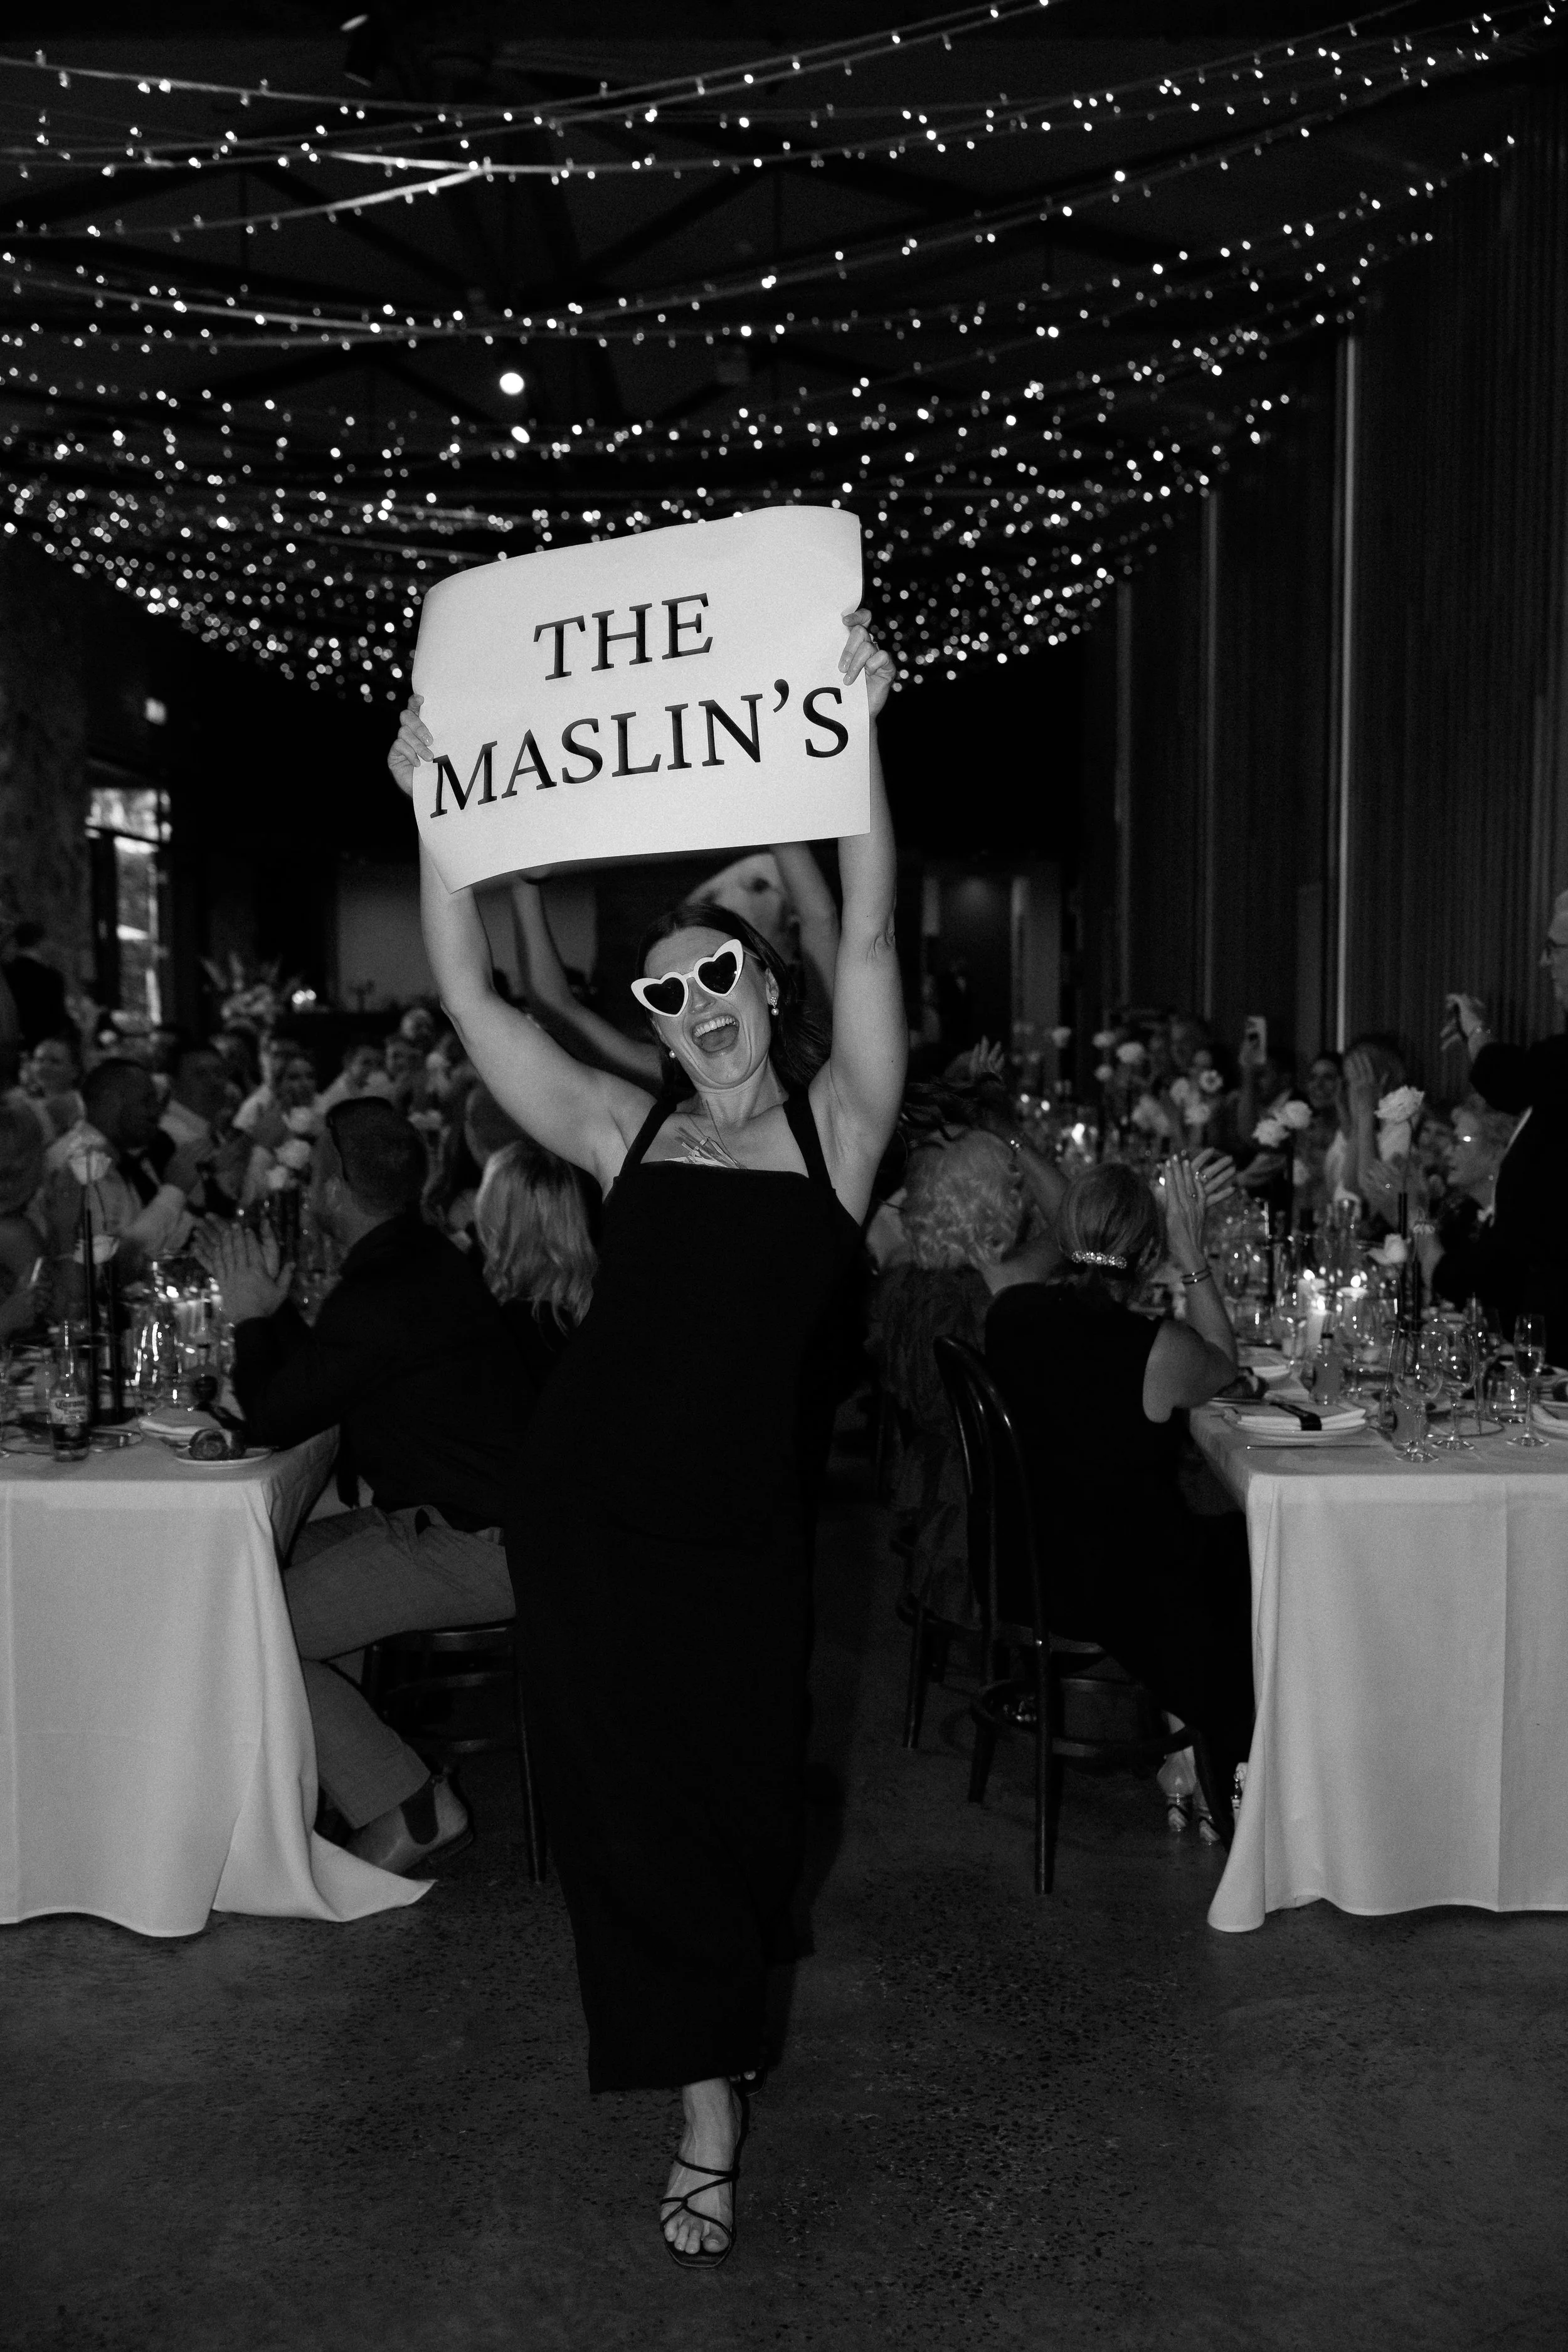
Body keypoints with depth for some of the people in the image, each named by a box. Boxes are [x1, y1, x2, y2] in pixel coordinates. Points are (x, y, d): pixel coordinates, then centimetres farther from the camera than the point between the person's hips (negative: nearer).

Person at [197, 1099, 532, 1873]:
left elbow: (272, 1420, -15)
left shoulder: (381, 1296, -24)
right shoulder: (420, 1256, 11)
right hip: (470, 1514, 11)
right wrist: (269, 1307, 16)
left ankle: (407, 1809, -2)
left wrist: (253, 1317, -1)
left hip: (469, 1548, -11)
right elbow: (314, 1378, 22)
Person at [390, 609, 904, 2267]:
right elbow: (468, 997, 4)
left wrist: (854, 737, -17)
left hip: (741, 1509, -1)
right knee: (623, 1782, 4)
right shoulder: (626, 1132, 8)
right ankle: (705, 2109, 18)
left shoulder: (835, 1124, 3)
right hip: (588, 1491, 2)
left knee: (735, 1784, 8)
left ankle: (720, 1999, 36)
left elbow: (867, 935, -9)